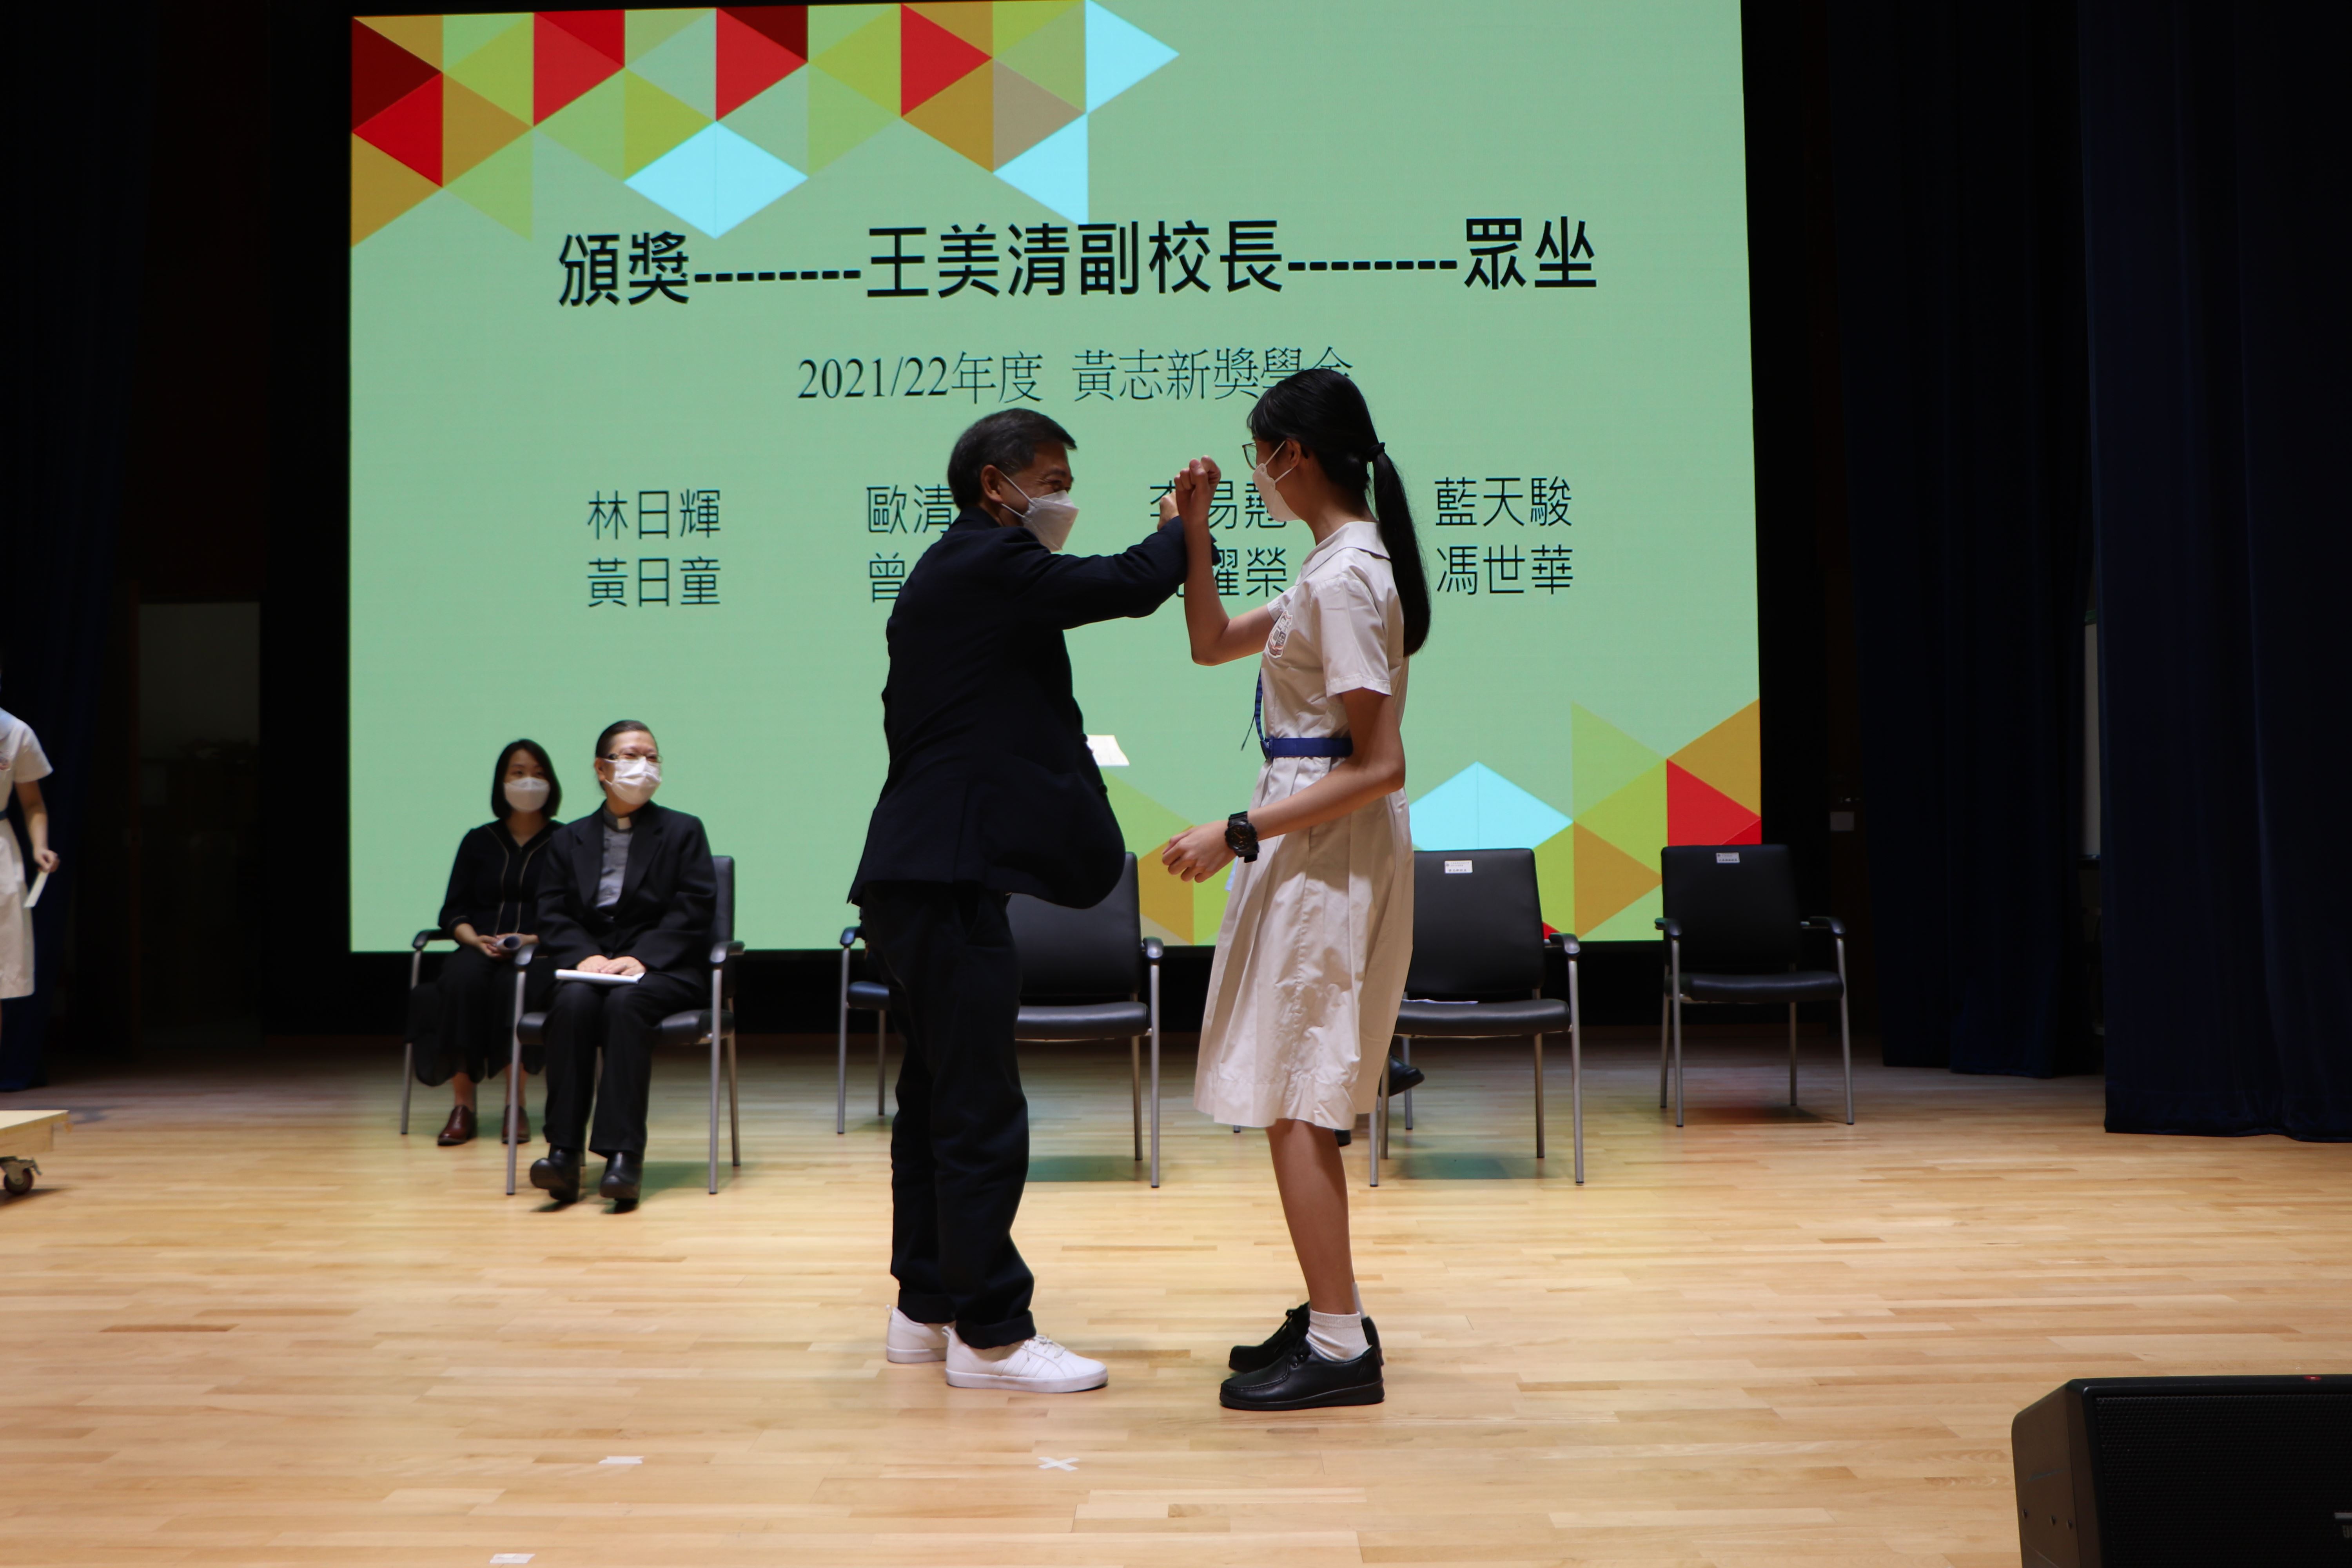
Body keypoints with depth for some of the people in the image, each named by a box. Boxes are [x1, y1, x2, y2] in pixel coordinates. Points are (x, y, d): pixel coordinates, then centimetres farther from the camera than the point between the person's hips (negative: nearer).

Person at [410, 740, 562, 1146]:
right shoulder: (479, 842, 19)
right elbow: (454, 911, 12)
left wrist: (533, 940, -16)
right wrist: (477, 940, -9)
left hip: (540, 955, -2)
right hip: (482, 950, 2)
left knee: (512, 986, -37)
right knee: (463, 978, -34)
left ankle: (517, 1106, -28)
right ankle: (462, 1108, -30)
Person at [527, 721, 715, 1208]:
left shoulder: (683, 832, 12)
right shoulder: (569, 840, 19)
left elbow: (692, 912, -1)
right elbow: (552, 916, 8)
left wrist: (638, 959, -16)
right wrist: (586, 956, -14)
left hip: (663, 970, -2)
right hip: (587, 967, 2)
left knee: (625, 1003, -35)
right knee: (574, 1002, -32)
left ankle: (623, 1154, -40)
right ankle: (563, 1153, -35)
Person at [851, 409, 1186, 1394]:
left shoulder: (945, 575, 20)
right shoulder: (989, 564, -11)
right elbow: (1133, 586, -17)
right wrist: (1182, 526, 3)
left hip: (922, 871, 11)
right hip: (948, 873, -11)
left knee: (937, 1097, 15)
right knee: (981, 1111, -6)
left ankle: (927, 1309, 24)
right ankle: (989, 1335, 1)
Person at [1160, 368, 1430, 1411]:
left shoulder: (1345, 578, -19)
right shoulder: (1339, 565, 12)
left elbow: (1378, 767, -23)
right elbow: (1213, 644, 24)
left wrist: (1238, 835, -22)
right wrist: (1193, 536, 11)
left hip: (1332, 852, -10)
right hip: (1314, 845, 10)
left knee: (1289, 1097, -5)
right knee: (1292, 1096, 15)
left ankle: (1340, 1346, 2)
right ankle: (1331, 1315, 25)